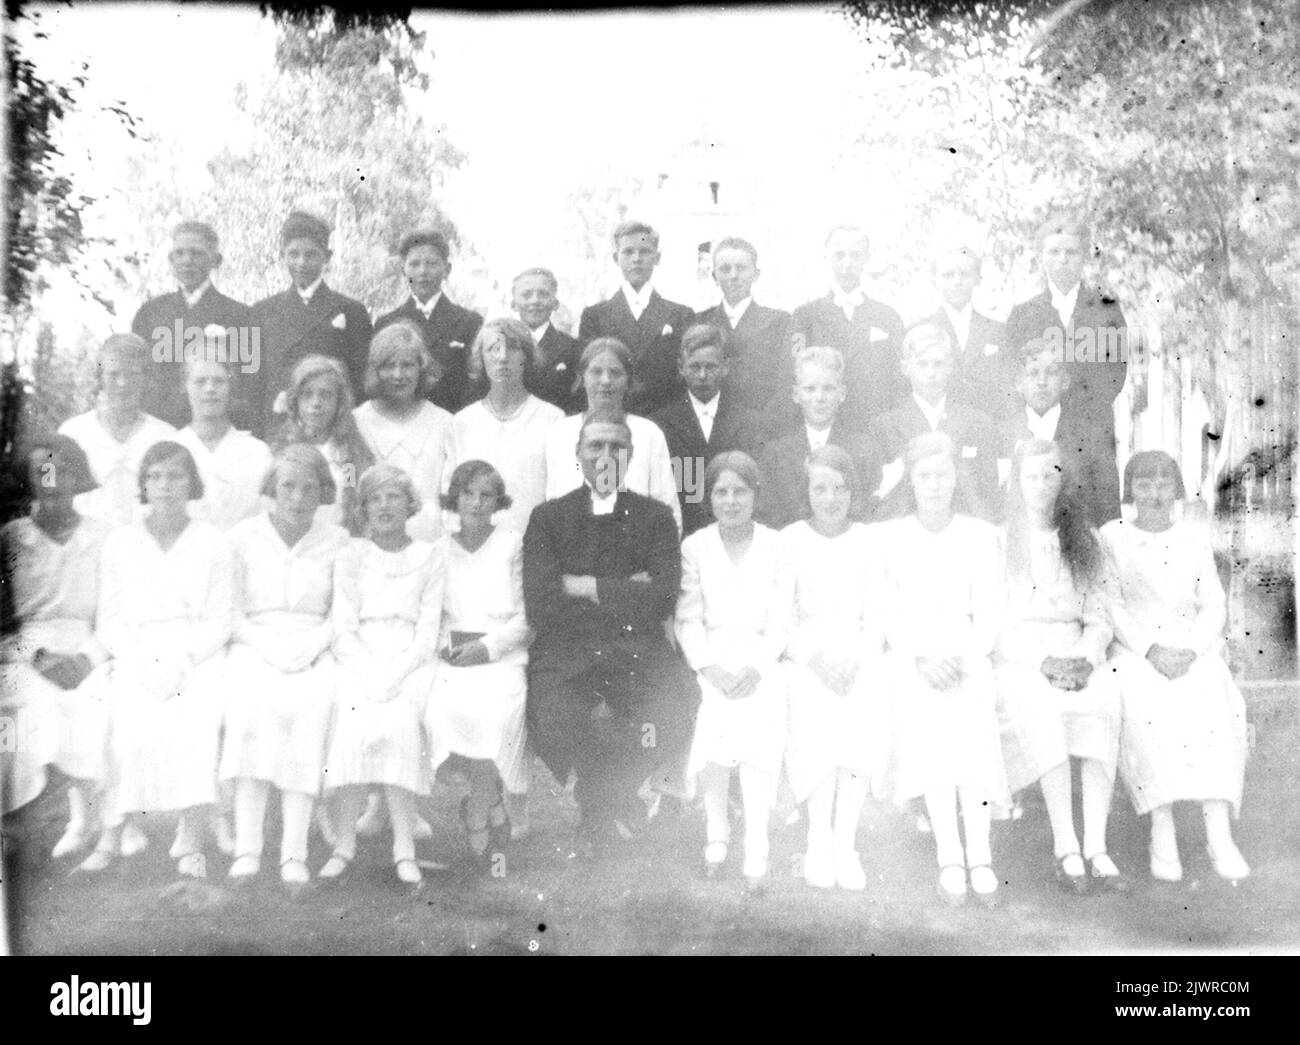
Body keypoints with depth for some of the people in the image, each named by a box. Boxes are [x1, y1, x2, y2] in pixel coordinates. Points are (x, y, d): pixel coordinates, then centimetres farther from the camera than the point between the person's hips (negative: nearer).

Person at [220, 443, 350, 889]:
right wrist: (269, 648, -9)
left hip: (314, 649, 0)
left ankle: (294, 853, -31)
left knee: (312, 703, -31)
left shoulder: (337, 542, 11)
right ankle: (246, 849, -30)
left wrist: (309, 647, -10)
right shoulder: (242, 538, 9)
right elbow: (230, 612, 5)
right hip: (253, 647, 0)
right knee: (251, 701, -32)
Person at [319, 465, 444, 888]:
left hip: (410, 661, -1)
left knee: (400, 722, -30)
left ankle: (404, 847, -26)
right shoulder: (351, 556, 14)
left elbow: (428, 633, 4)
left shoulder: (430, 556, 12)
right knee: (355, 721, -29)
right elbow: (342, 629, 5)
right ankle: (344, 842, -22)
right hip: (359, 659, 1)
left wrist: (394, 674, -12)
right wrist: (370, 674, -13)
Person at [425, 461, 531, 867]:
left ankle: (478, 816, -7)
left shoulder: (512, 544, 7)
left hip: (502, 656, -2)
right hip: (450, 659, 2)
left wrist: (488, 645, -9)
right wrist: (443, 645, -4)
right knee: (439, 708, -28)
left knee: (491, 711, -31)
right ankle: (494, 806, -8)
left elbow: (526, 619, 4)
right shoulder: (439, 550, 15)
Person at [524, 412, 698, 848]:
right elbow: (539, 607, -5)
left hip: (638, 651, 1)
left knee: (677, 710, -28)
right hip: (564, 653, -1)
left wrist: (585, 587, -6)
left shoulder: (655, 517, 10)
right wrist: (623, 591, -5)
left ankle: (601, 805, 3)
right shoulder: (548, 517, 8)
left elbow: (661, 599, -4)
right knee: (555, 722, -31)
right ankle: (623, 802, 1)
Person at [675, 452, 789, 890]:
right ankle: (716, 835, 11)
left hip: (761, 667, 0)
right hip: (710, 664, 1)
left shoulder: (775, 546, 2)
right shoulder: (694, 547, 4)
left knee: (759, 755, -11)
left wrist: (755, 667, -10)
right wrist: (711, 667, -9)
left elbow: (780, 620, 2)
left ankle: (756, 850, 0)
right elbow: (688, 620, 3)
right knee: (711, 754, -10)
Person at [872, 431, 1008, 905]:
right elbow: (886, 612, 4)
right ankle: (949, 856, -24)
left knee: (972, 719, -27)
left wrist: (962, 657, -11)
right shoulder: (888, 536, 8)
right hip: (909, 655, 0)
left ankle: (980, 855, -25)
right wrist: (921, 658, -10)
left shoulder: (980, 534, 9)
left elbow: (989, 612, 5)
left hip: (967, 652, 0)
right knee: (924, 709, -27)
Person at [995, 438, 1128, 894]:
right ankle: (1065, 847, -32)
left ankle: (1096, 848, -32)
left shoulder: (1082, 543, 17)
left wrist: (1084, 659, -9)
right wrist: (1043, 661, -14)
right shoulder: (998, 541, 6)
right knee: (1042, 704, -35)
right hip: (1016, 657, -2)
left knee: (1104, 697, -31)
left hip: (1077, 656, 3)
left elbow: (1099, 620, 12)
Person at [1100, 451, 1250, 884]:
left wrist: (1192, 650, -10)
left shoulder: (1195, 539, 12)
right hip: (1134, 650, -2)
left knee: (1217, 706, -29)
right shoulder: (1111, 537, 4)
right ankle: (1162, 831, -29)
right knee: (1147, 711, -32)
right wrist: (1152, 650, -15)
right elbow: (1110, 605, -1)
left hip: (1193, 649, 2)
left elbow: (1214, 606, 9)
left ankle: (1218, 832, -32)